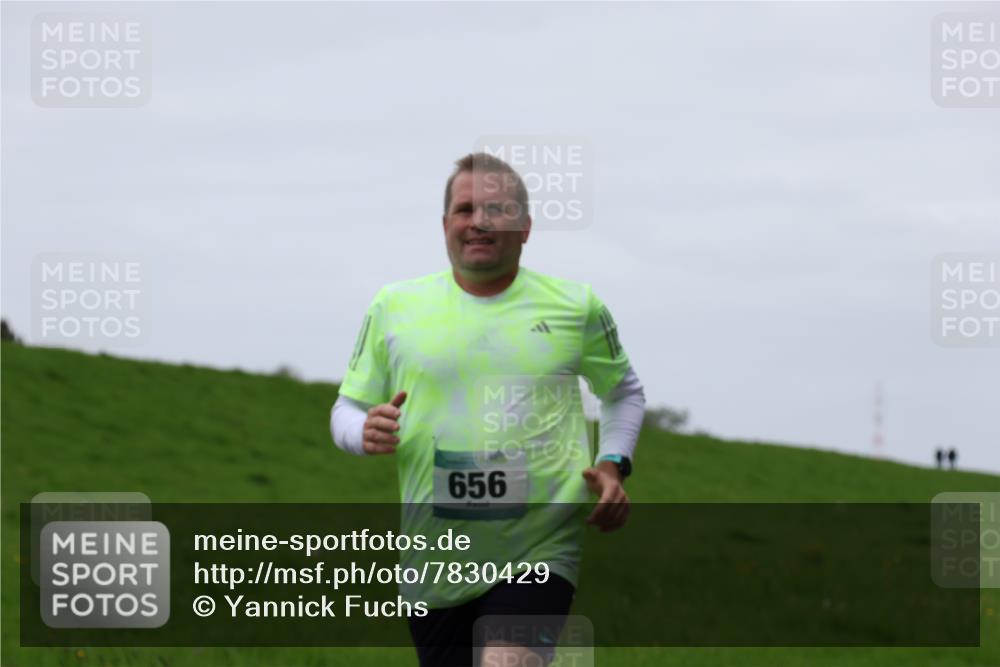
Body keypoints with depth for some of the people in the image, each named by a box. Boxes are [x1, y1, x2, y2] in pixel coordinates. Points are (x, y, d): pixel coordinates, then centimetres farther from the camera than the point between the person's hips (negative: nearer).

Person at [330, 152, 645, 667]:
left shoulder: (576, 308, 5)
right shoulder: (394, 307, 5)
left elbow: (624, 392, 22)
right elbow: (346, 409, 13)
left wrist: (613, 465, 4)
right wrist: (365, 433, -11)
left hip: (541, 552, -2)